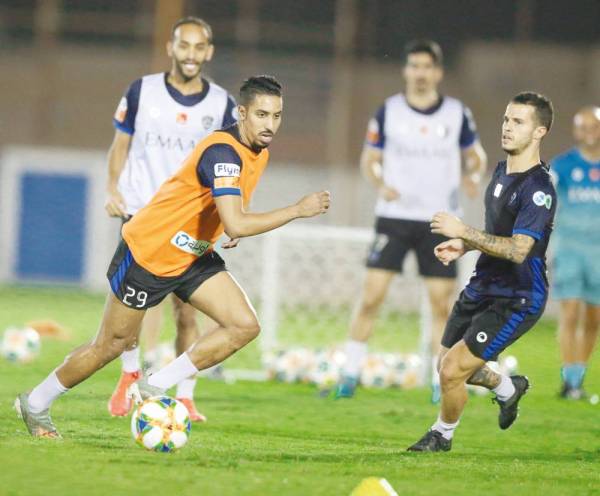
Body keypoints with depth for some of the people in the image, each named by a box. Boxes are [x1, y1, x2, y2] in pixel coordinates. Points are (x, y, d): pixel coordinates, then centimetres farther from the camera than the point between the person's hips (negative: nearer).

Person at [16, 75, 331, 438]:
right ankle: (36, 404, 26)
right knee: (113, 345, 4)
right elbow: (235, 225, -40)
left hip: (193, 256, 8)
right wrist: (298, 211, -35)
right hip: (147, 253, -8)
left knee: (246, 326, -9)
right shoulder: (223, 152, -29)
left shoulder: (259, 151, 0)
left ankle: (155, 388, 1)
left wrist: (239, 224, 8)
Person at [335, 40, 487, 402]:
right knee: (371, 297, -8)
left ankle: (441, 382, 9)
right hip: (395, 218, -1)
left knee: (442, 304, -1)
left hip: (440, 222, 1)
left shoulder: (457, 114, 1)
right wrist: (381, 185, -13)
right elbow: (369, 160, 8)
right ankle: (351, 374, 2)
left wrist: (474, 176, -10)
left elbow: (476, 155, 13)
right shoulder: (388, 112, 0)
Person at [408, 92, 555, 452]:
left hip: (517, 299, -9)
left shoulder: (539, 189, -23)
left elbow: (518, 249, -31)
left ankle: (443, 434, 18)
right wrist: (464, 245, 7)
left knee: (452, 371, -11)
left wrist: (463, 231, -31)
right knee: (449, 365, 17)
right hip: (483, 287, 9)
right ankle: (509, 388, 45)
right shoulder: (502, 172, 7)